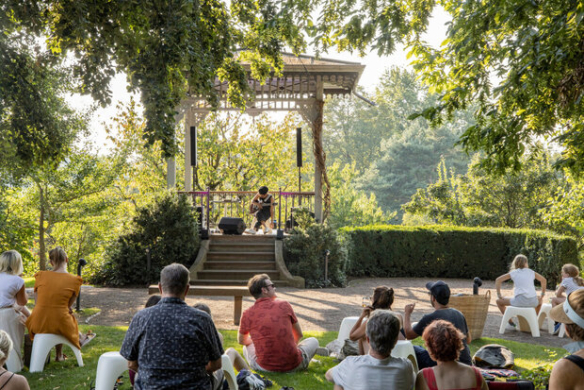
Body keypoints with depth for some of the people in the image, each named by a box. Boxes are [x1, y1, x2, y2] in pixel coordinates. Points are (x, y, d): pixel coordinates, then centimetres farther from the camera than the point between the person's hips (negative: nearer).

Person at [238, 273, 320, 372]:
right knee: (313, 341, 26)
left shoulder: (247, 314, -3)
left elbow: (241, 341, 18)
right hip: (293, 365, -1)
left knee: (246, 346, 31)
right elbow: (299, 334, 11)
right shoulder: (284, 305, -3)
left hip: (265, 367, 1)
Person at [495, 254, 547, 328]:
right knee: (539, 300, 41)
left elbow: (498, 280, 4)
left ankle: (511, 322, 13)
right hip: (533, 301, 4)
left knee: (499, 301, 16)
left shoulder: (513, 273, 10)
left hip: (520, 301, -4)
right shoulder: (531, 272, 16)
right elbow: (543, 280, 25)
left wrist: (499, 295, 9)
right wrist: (542, 295, 27)